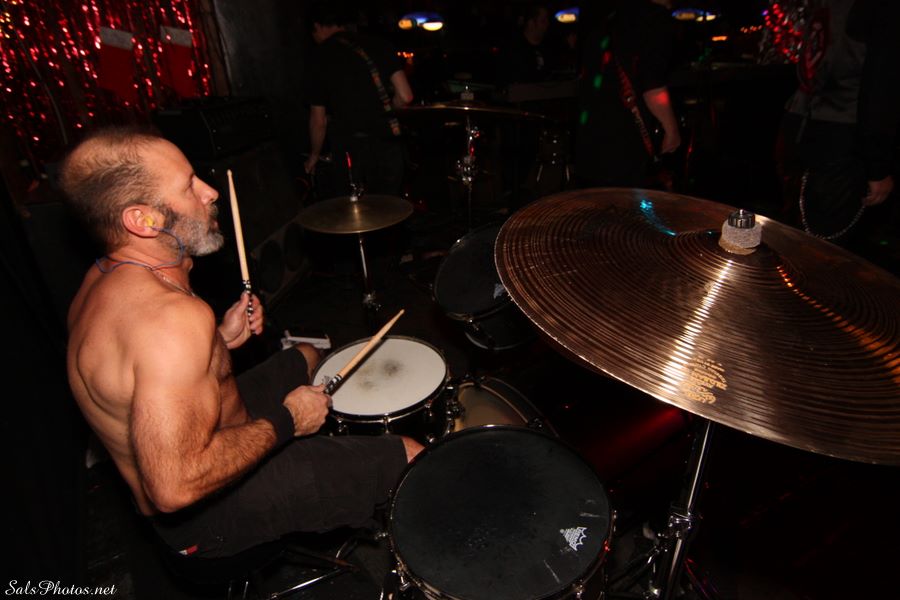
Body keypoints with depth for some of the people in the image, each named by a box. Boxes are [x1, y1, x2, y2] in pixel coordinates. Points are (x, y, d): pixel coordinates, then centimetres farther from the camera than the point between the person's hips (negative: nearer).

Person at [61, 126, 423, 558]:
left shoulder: (104, 279, -4)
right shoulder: (172, 316, -36)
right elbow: (175, 486, -37)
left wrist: (219, 341, -1)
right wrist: (286, 421, -23)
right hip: (206, 511, -9)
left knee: (307, 357, 25)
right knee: (410, 457, -9)